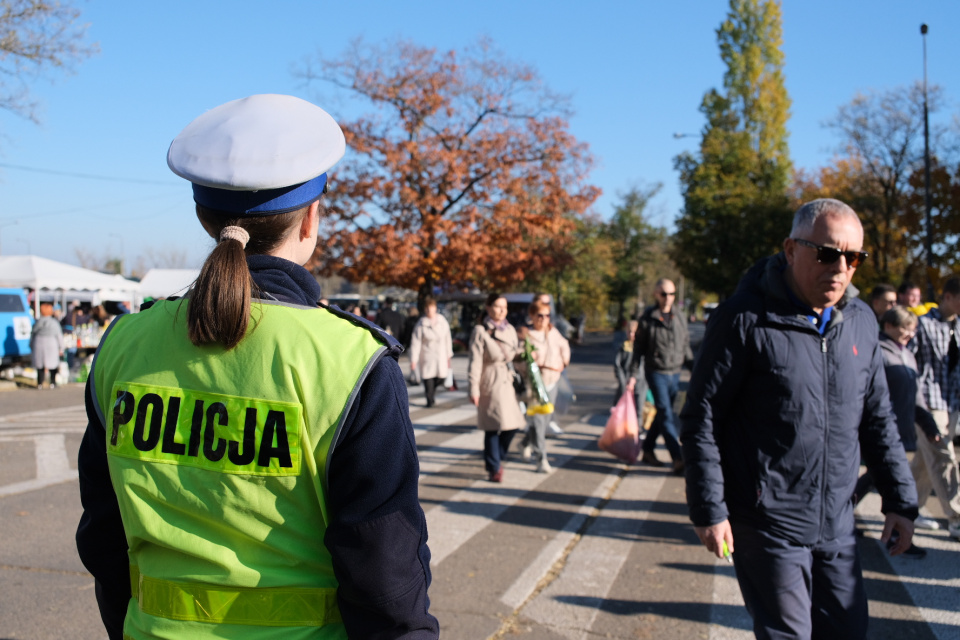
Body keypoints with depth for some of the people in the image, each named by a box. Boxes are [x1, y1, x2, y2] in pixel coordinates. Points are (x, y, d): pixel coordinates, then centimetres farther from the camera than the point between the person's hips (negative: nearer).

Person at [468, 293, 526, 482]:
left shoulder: (510, 330, 12)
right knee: (493, 427, -3)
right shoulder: (480, 331, -7)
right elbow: (475, 362, -10)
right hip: (491, 384, -6)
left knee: (512, 425, 4)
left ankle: (494, 458, 27)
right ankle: (494, 468, 11)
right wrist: (474, 389, -13)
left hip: (509, 383, 6)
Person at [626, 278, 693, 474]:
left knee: (662, 414, 11)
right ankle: (678, 459, -15)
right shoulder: (647, 320, -5)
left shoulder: (680, 318, 7)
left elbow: (686, 347, 15)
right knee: (666, 415, -11)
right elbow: (638, 348, 0)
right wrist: (633, 375, -3)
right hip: (656, 373, -5)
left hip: (675, 373, 5)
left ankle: (648, 451, 26)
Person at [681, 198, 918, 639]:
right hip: (768, 527, -6)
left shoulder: (860, 321, 6)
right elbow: (701, 418, -12)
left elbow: (877, 418, 14)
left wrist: (900, 500, 11)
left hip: (837, 526, 6)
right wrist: (708, 509, -13)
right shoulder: (747, 319, -13)